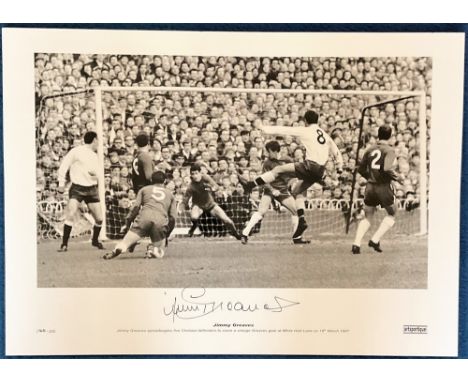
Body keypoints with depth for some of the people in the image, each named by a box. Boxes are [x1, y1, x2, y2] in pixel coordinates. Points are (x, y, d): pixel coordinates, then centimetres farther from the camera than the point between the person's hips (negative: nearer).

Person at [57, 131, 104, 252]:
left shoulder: (95, 156, 16)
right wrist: (61, 184, -6)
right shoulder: (76, 151, -3)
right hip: (77, 188, -5)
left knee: (99, 218, 3)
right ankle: (64, 244, -5)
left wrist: (96, 174, 4)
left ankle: (95, 240, 27)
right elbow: (64, 166, -3)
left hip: (92, 189, 5)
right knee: (70, 215, -17)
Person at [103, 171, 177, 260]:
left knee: (125, 242, -1)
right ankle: (153, 250, -21)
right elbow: (172, 218, 19)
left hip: (144, 217, 0)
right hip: (162, 221, 0)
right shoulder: (170, 194, 29)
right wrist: (167, 235, 25)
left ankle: (118, 249, -34)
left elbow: (136, 207, 9)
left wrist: (128, 220, 11)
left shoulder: (144, 189, 27)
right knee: (159, 252, 13)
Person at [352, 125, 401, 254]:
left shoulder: (370, 149, 7)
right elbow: (387, 169, -23)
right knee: (391, 215, 15)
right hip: (384, 187, -5)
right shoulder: (389, 150, -9)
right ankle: (375, 240, 2)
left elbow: (361, 169, 11)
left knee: (367, 217, 15)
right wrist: (397, 177, -6)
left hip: (370, 186, 5)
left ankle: (356, 244, 2)